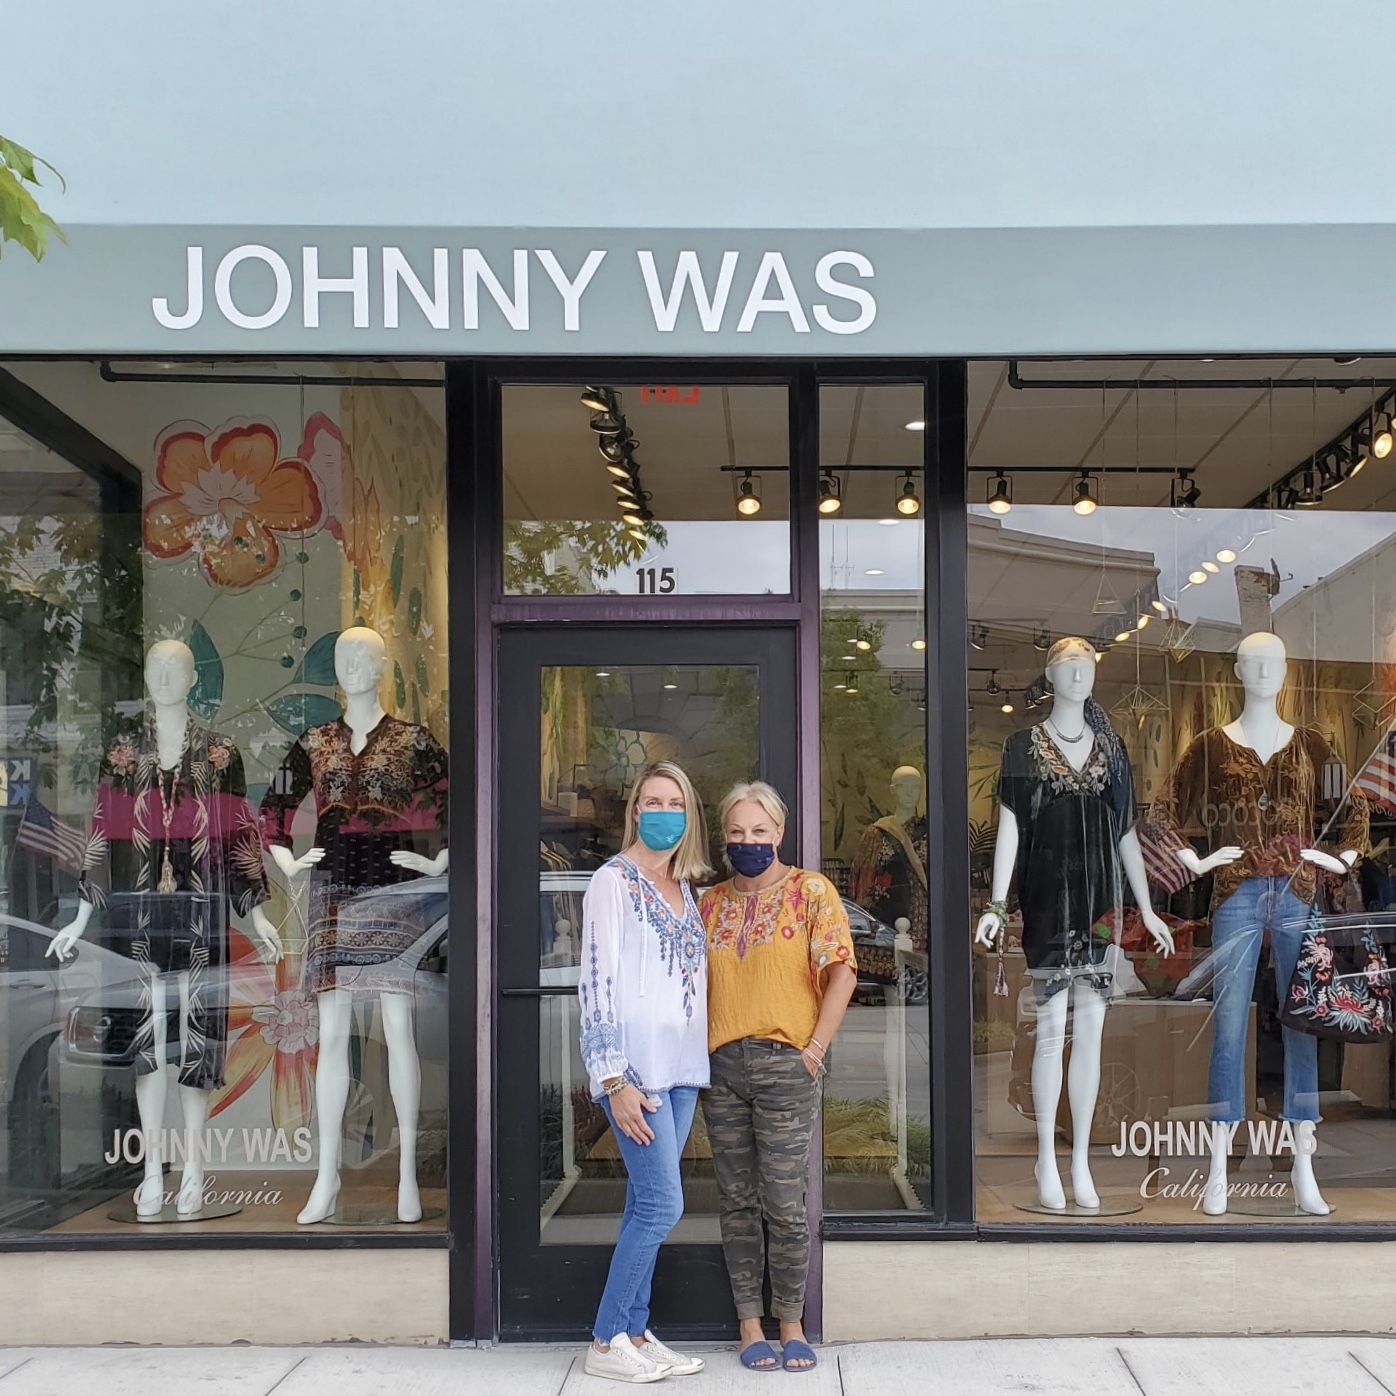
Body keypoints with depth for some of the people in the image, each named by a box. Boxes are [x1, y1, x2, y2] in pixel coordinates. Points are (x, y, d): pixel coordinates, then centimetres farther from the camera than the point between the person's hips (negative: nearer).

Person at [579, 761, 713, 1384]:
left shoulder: (684, 887, 15)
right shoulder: (614, 880, -7)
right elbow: (597, 982, -12)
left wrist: (699, 1064, 14)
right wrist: (614, 1080, -17)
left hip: (681, 1068, 7)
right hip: (636, 1068, -7)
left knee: (646, 1205, 9)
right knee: (662, 1204, -9)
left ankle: (634, 1333, 16)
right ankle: (606, 1341, 2)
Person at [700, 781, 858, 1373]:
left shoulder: (811, 892, 0)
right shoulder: (711, 903, 13)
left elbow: (842, 972, -6)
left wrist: (814, 1048, -10)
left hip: (784, 1064, -4)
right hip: (721, 1065, 4)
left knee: (784, 1204, -4)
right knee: (737, 1202, 7)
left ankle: (792, 1324, 11)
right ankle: (750, 1324, 15)